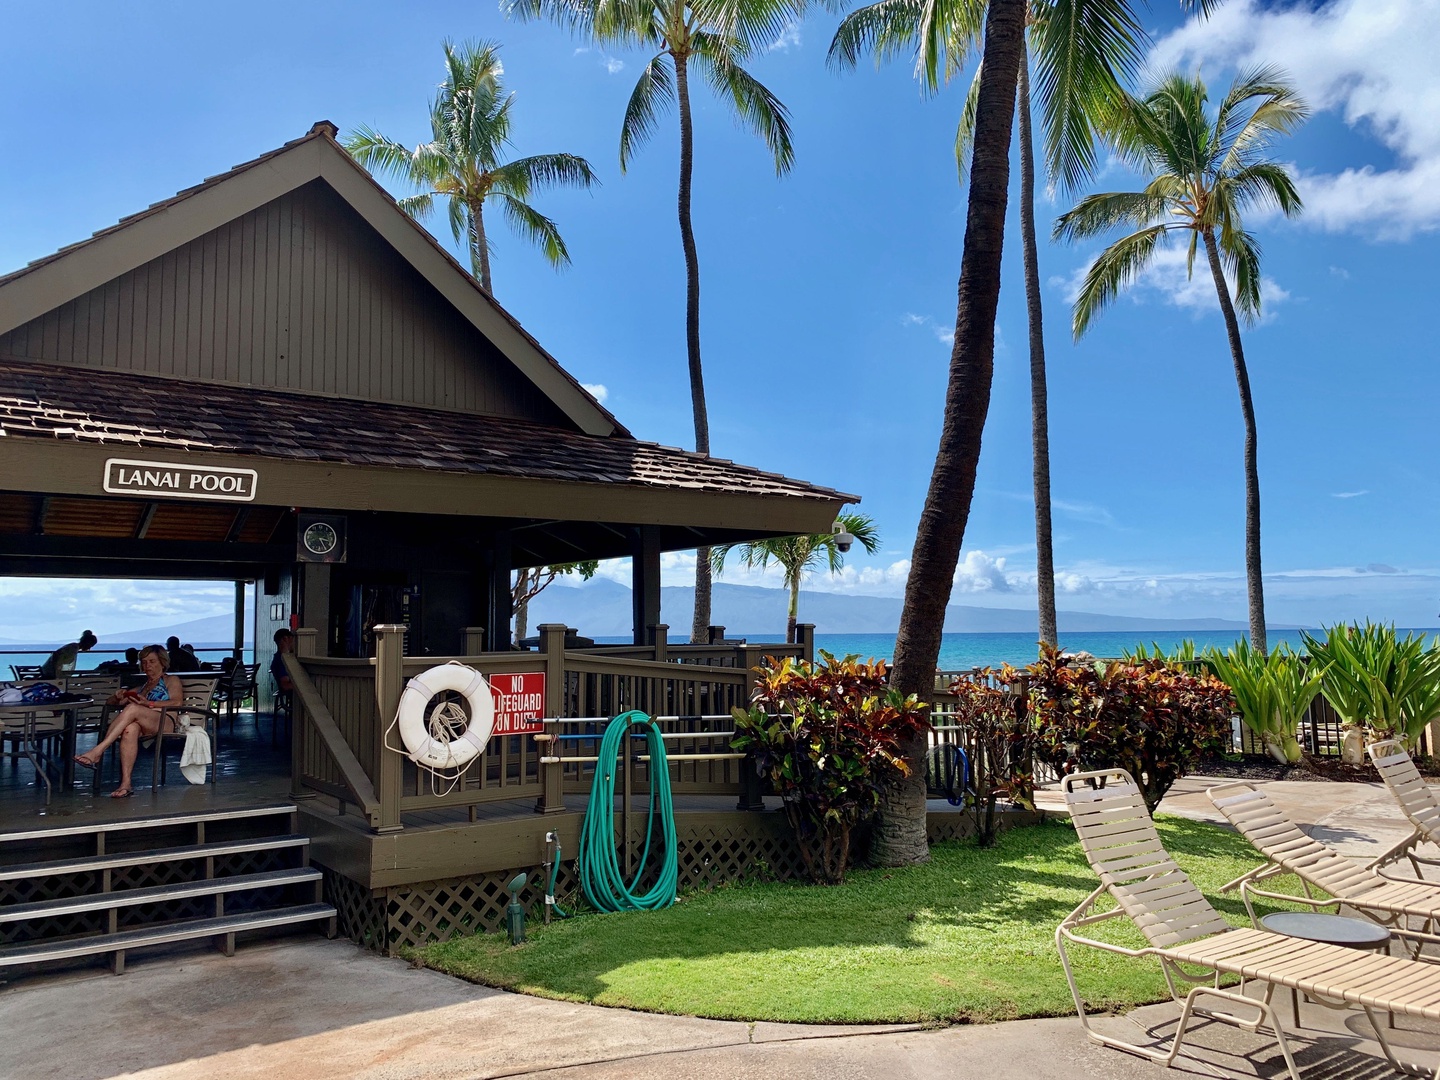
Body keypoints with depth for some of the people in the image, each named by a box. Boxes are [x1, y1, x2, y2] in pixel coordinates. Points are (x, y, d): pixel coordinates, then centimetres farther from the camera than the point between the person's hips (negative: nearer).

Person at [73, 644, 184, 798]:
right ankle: (125, 783, -45)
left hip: (166, 723, -4)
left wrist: (148, 704, -11)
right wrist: (117, 697, 8)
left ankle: (97, 751, -39)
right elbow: (109, 703, 33)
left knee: (132, 709, -33)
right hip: (145, 729, 4)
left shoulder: (171, 680, 22)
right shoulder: (140, 689, 38)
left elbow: (177, 702, 1)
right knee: (130, 728, -36)